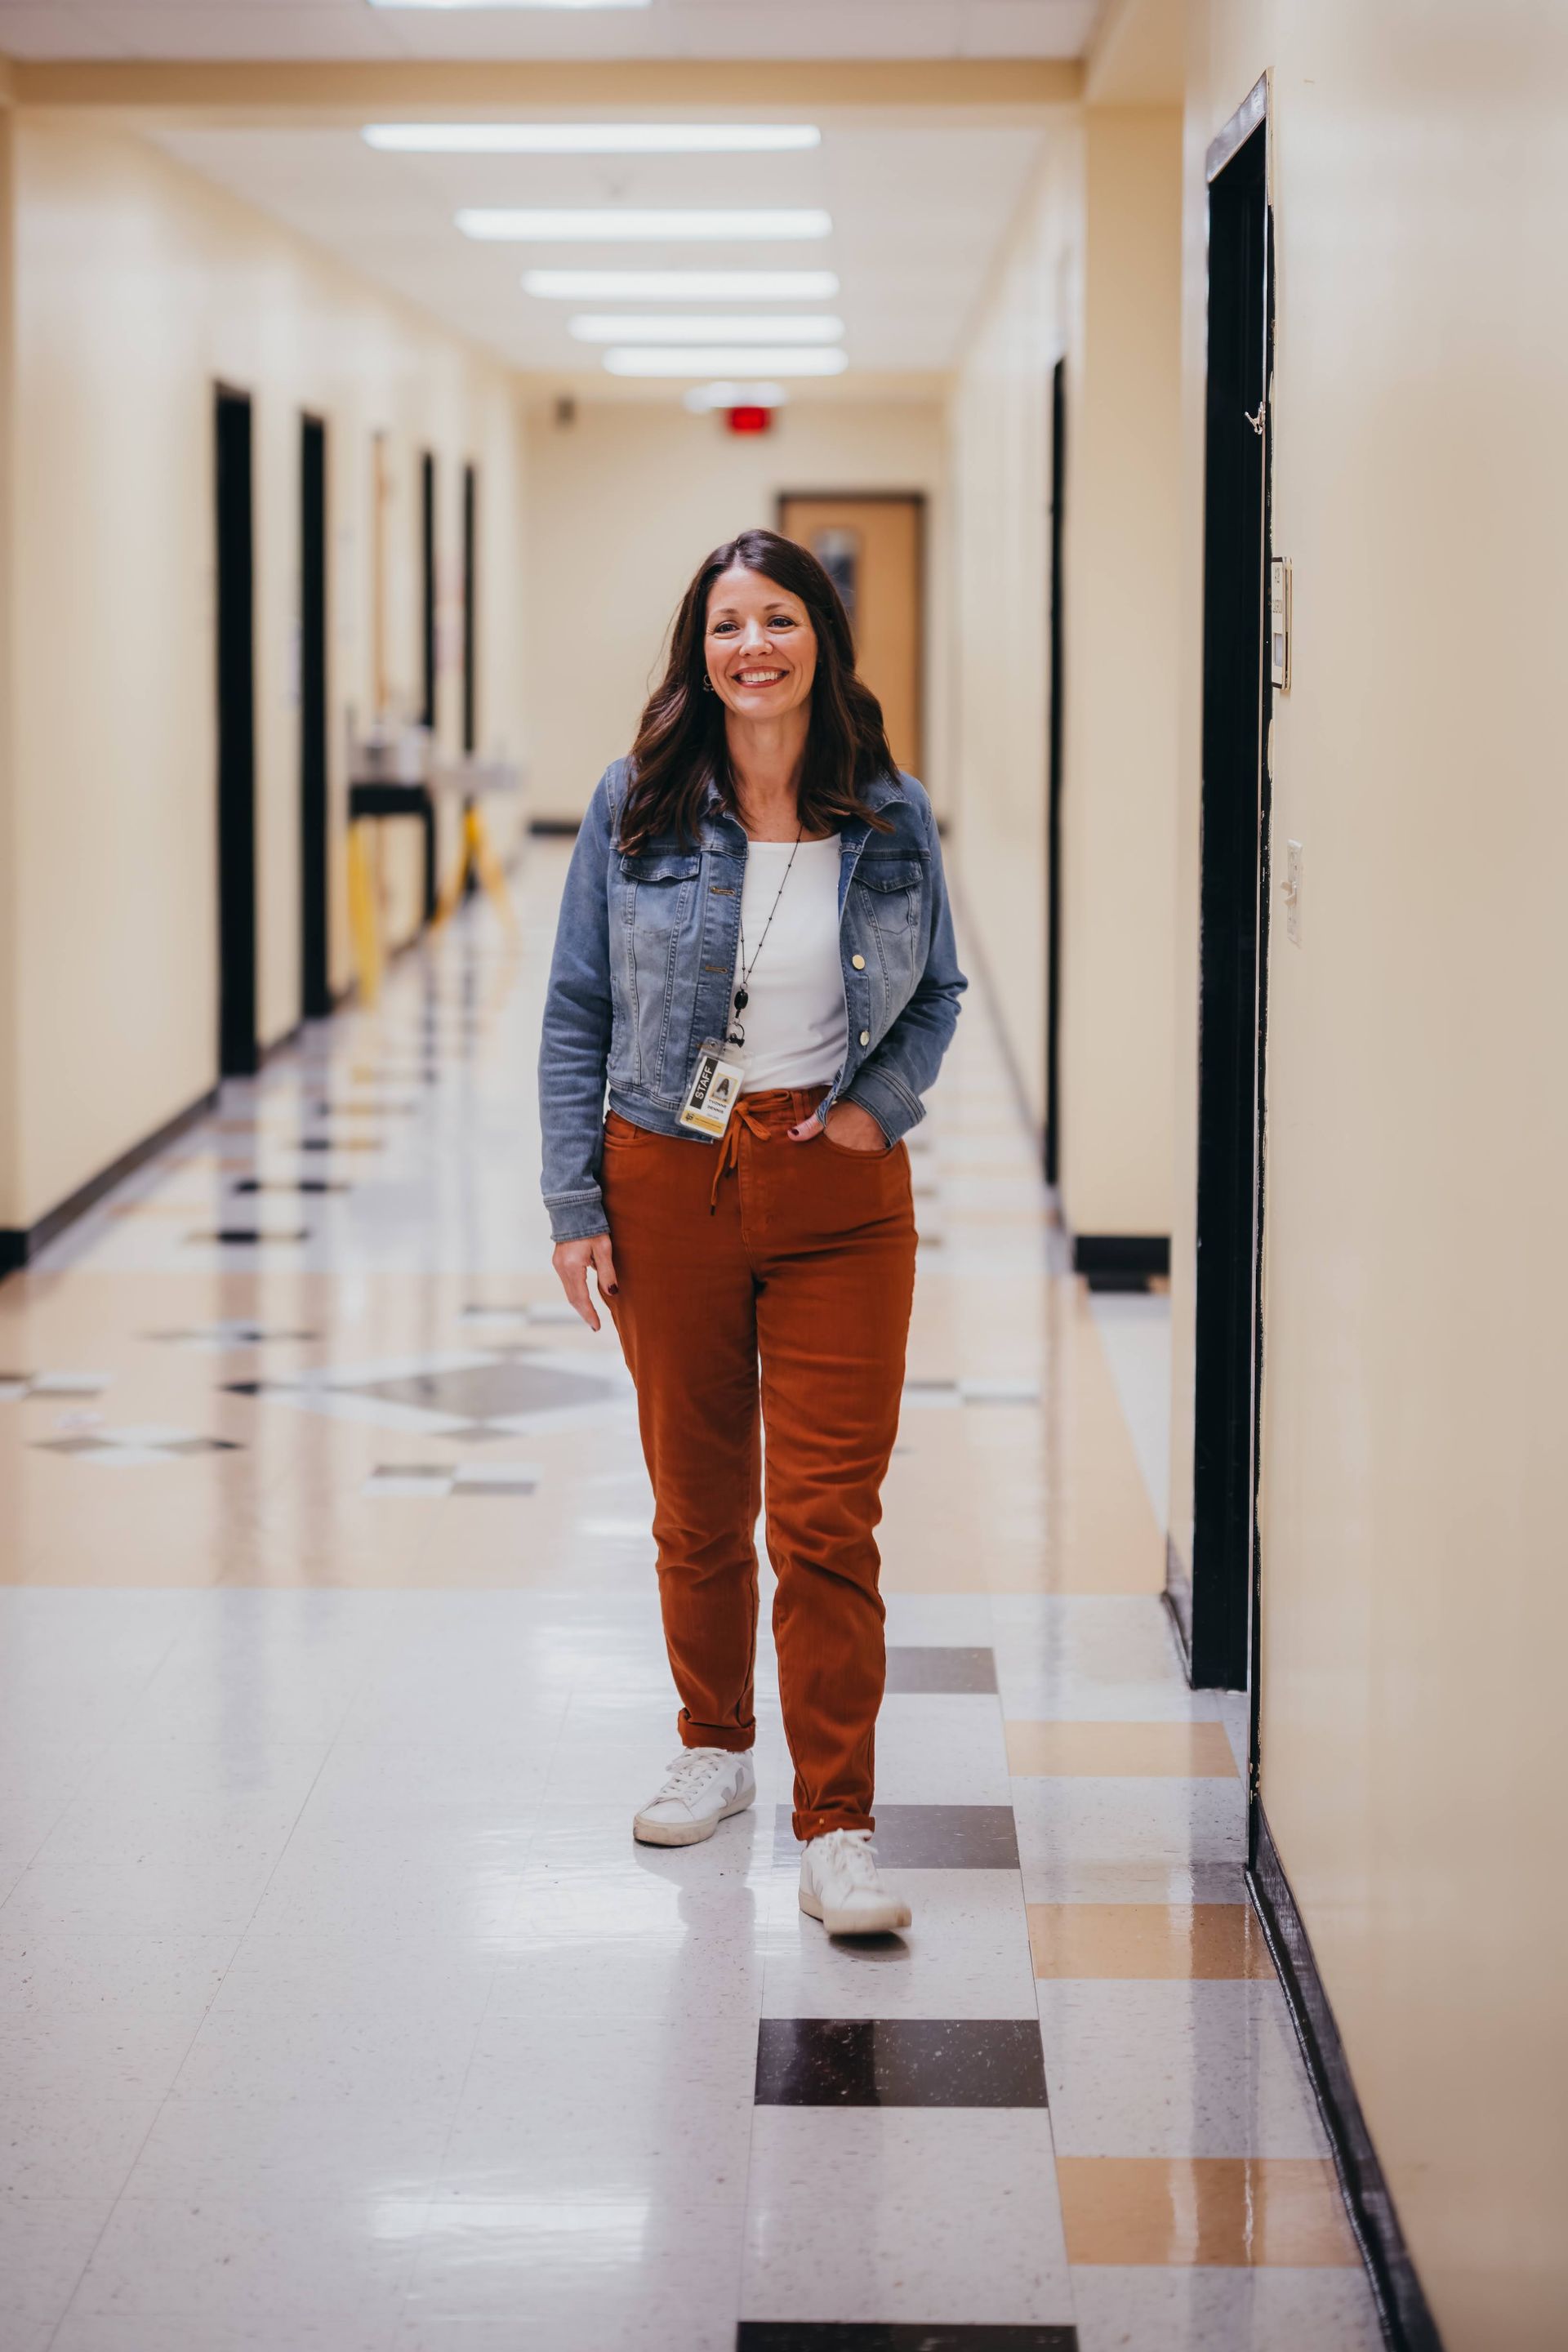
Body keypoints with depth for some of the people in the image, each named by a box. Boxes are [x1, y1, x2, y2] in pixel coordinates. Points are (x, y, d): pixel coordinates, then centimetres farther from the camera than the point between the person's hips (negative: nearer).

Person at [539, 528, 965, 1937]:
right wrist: (574, 1204, -3)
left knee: (830, 1518, -6)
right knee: (696, 1501, 13)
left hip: (841, 1200, -1)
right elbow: (578, 1014, 3)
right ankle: (716, 1750, 33)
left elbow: (940, 991, 14)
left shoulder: (893, 818, 1)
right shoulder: (637, 810, -1)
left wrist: (883, 1100, -5)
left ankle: (838, 1830, -2)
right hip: (669, 1184, 1)